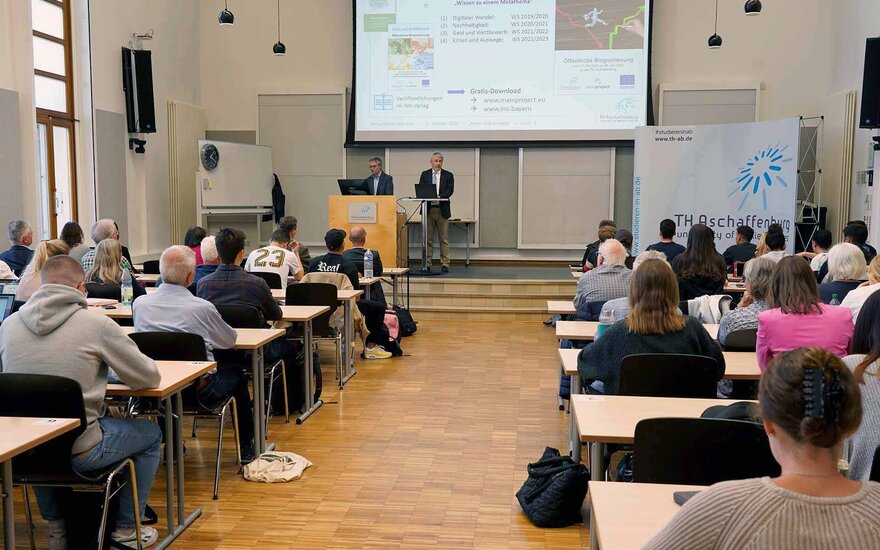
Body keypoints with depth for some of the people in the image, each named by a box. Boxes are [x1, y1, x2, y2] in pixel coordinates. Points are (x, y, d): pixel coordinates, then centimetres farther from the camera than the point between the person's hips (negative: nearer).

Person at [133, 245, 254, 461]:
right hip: (200, 391, -4)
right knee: (236, 375, 25)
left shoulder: (139, 304, -8)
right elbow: (230, 340, -2)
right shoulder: (202, 308, -19)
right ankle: (245, 448, 36)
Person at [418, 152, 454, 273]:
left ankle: (445, 264, 4)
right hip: (428, 209, 1)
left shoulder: (448, 175, 7)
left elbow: (450, 190, -6)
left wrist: (439, 196, -24)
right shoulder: (425, 174, 11)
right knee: (428, 238, 4)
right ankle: (427, 264, 9)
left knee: (444, 239, 1)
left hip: (442, 209, -1)